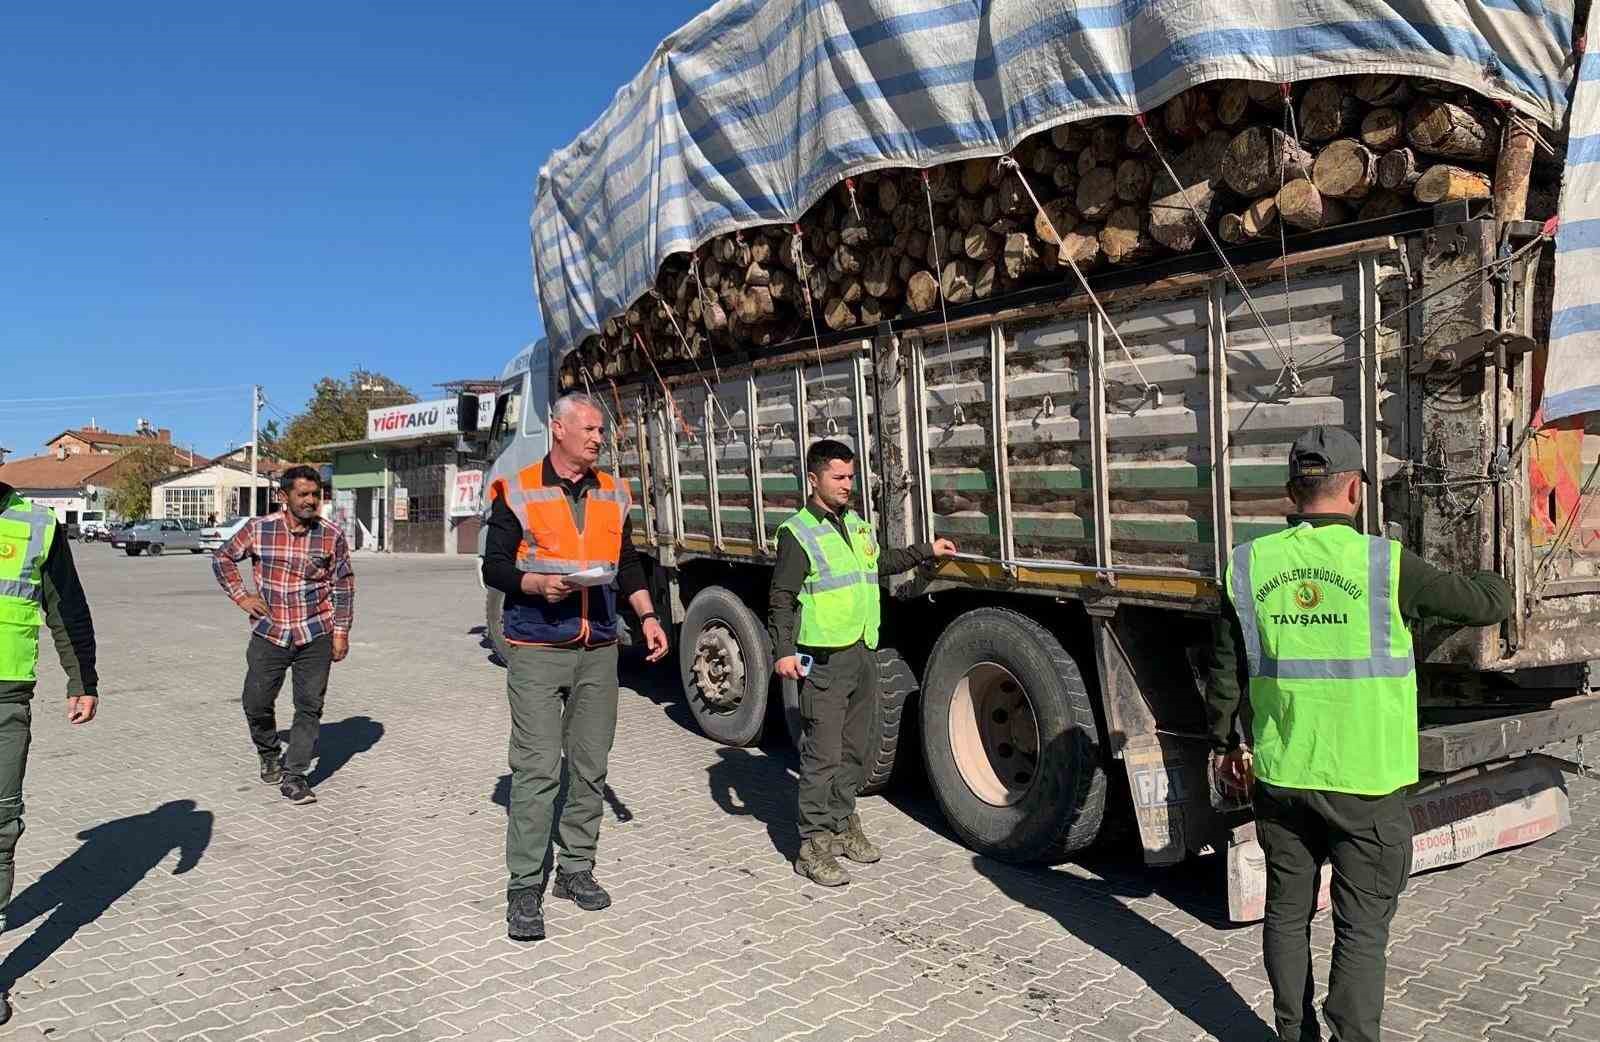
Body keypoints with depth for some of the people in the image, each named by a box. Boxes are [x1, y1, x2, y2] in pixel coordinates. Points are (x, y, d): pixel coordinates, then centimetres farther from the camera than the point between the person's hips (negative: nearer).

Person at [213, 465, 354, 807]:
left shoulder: (332, 535, -3)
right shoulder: (258, 529, -2)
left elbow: (344, 586, 2)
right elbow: (222, 558, 13)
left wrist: (341, 632, -1)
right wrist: (240, 596, 2)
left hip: (315, 635, -1)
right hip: (269, 633, 1)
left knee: (310, 707, 1)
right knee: (256, 704, 6)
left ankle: (293, 775, 13)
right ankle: (269, 755, 35)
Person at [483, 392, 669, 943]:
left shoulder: (613, 494, 11)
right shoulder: (517, 492, -3)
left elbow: (628, 564, 17)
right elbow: (494, 567, -2)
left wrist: (647, 615, 5)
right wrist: (539, 584, -20)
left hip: (598, 650, 5)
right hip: (537, 652, -4)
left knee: (590, 766, 9)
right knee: (536, 769, -6)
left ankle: (576, 868, 23)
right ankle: (525, 887, 4)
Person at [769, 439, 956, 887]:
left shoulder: (858, 524, 15)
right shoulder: (798, 533, -8)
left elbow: (879, 563, 33)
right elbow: (781, 599, -11)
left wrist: (927, 551, 34)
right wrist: (784, 651, -20)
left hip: (864, 652, 7)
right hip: (824, 658, -7)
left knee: (854, 748, 15)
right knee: (822, 753, -5)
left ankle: (843, 824, 29)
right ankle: (814, 845, 3)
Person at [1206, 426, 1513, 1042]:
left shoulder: (1250, 565, -3)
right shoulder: (1384, 563, -12)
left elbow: (1225, 672, 5)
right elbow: (1485, 605, 3)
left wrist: (1223, 744, 18)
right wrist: (1496, 585, 27)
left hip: (1280, 775, 3)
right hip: (1365, 782, -3)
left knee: (1287, 913, 17)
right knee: (1362, 928, 9)